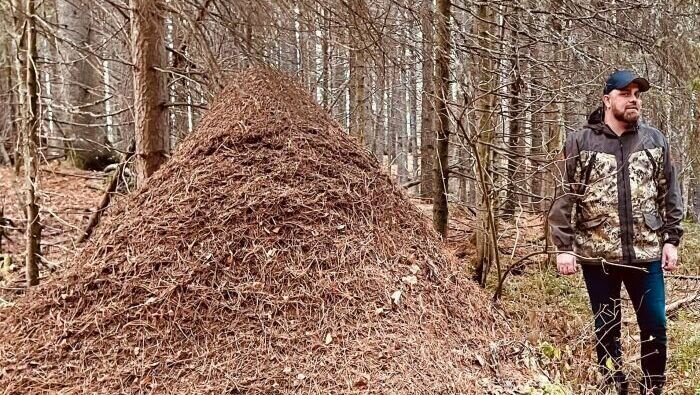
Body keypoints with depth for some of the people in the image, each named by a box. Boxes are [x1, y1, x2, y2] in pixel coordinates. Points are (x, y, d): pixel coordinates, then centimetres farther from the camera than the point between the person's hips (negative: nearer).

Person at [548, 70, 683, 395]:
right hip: (597, 255, -2)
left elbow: (670, 195, 10)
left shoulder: (655, 141, 7)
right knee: (606, 330, 11)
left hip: (646, 253, 2)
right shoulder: (580, 142, -1)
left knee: (655, 328, 8)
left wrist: (671, 239, 2)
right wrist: (564, 246, -10)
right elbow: (563, 199, -4)